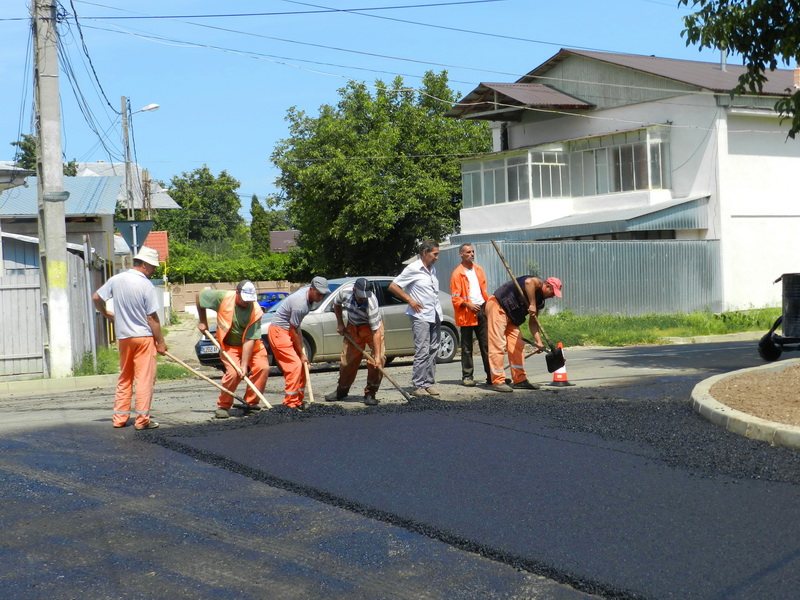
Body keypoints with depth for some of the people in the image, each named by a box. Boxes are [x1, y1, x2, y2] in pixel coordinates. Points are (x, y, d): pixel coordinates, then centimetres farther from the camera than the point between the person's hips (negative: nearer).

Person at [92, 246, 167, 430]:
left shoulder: (116, 279, 2)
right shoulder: (147, 286, -14)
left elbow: (96, 298, 10)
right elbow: (152, 318, -13)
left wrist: (106, 313, 28)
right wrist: (161, 341, -5)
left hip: (123, 336, 6)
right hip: (144, 336, -6)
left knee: (124, 378, 15)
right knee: (144, 378, 0)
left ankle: (119, 418, 16)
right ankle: (142, 419, 0)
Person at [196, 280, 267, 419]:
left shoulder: (255, 311, -23)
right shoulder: (223, 297, -21)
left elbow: (250, 340, -26)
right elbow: (200, 296, -4)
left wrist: (244, 365, -30)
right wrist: (202, 321, 1)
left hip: (251, 345, 1)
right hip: (229, 345, -1)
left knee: (262, 367, -18)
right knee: (233, 372, -22)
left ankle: (251, 403, -2)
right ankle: (223, 406, -2)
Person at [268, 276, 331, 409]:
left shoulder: (309, 300, 3)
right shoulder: (300, 304, -27)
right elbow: (293, 330, -20)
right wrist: (301, 354, -12)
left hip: (287, 331, 10)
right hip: (278, 331, -10)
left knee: (303, 365, 7)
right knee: (295, 365, -17)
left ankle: (298, 402, 13)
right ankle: (290, 404, -15)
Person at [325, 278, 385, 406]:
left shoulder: (371, 303, -36)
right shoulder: (344, 292, -23)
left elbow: (376, 332, -36)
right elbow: (337, 304, 5)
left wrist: (377, 356, -38)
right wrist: (340, 323, -1)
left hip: (372, 327, -4)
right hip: (353, 327, 4)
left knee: (377, 361, -19)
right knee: (347, 359, 8)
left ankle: (370, 393, -7)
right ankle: (342, 390, 28)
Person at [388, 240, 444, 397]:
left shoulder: (433, 269, 16)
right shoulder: (413, 269, -7)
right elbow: (393, 286, -6)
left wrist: (438, 311, 13)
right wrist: (410, 300, -10)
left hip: (435, 316, 7)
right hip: (421, 317, -7)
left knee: (433, 351, 7)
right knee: (422, 352, -10)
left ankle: (429, 383, 12)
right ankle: (418, 386, -7)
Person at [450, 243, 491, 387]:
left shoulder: (478, 269, 14)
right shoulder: (457, 273, -5)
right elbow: (455, 298, -7)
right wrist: (467, 305, -22)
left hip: (481, 310, 5)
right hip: (466, 314, -5)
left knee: (486, 344, 4)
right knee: (467, 347, 1)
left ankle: (491, 375, 5)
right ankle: (467, 376, 7)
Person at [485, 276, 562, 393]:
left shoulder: (539, 300, 14)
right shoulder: (537, 283, -13)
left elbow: (532, 322, 15)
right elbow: (529, 282, -40)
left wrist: (539, 342, 5)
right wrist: (532, 305, -35)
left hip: (510, 316, 11)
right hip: (497, 306, -11)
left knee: (518, 345, 8)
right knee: (497, 345, -11)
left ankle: (520, 380, 13)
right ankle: (498, 382, -11)